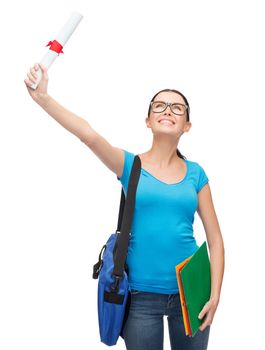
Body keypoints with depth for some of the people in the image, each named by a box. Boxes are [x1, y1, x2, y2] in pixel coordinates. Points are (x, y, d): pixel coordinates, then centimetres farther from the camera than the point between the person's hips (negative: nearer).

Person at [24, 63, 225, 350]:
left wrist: (215, 295, -4)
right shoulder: (130, 165, -2)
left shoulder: (195, 173, 3)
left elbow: (215, 239, 4)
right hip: (142, 294, -2)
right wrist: (43, 98, -34)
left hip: (190, 292, 2)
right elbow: (89, 135, -20)